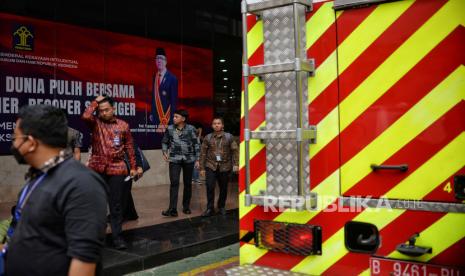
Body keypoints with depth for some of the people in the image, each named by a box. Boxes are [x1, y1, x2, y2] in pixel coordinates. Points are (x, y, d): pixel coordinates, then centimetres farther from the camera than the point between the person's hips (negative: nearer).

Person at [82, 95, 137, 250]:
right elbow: (85, 116, -19)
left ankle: (117, 237, 9)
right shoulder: (96, 123, 4)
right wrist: (96, 101, -7)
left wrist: (133, 167, 7)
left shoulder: (123, 125, 4)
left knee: (116, 205, 3)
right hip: (97, 168, 1)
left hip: (117, 169, 0)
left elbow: (129, 147, 9)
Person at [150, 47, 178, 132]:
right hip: (156, 115, 5)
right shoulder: (155, 76, 11)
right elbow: (154, 96, 14)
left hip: (167, 115, -5)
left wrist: (171, 117, -10)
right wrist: (152, 113, 10)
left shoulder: (172, 78, -8)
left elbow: (174, 99, -8)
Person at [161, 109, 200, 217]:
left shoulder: (191, 129, -2)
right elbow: (164, 142, 14)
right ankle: (172, 209, -11)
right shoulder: (170, 129, 2)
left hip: (189, 159, 0)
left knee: (188, 183, 9)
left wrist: (197, 159, -1)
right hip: (174, 159, 0)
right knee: (174, 183, -10)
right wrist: (164, 152, -4)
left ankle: (186, 207, 22)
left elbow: (196, 144, 2)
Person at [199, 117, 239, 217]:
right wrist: (202, 168, 3)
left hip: (225, 166, 0)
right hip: (211, 166, 0)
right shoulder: (208, 138, 4)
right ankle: (210, 208, 1)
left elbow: (235, 150, 1)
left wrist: (235, 164, -9)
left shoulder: (229, 137, 2)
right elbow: (203, 153, 5)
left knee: (223, 188, 8)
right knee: (210, 186, -12)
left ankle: (221, 207, 27)